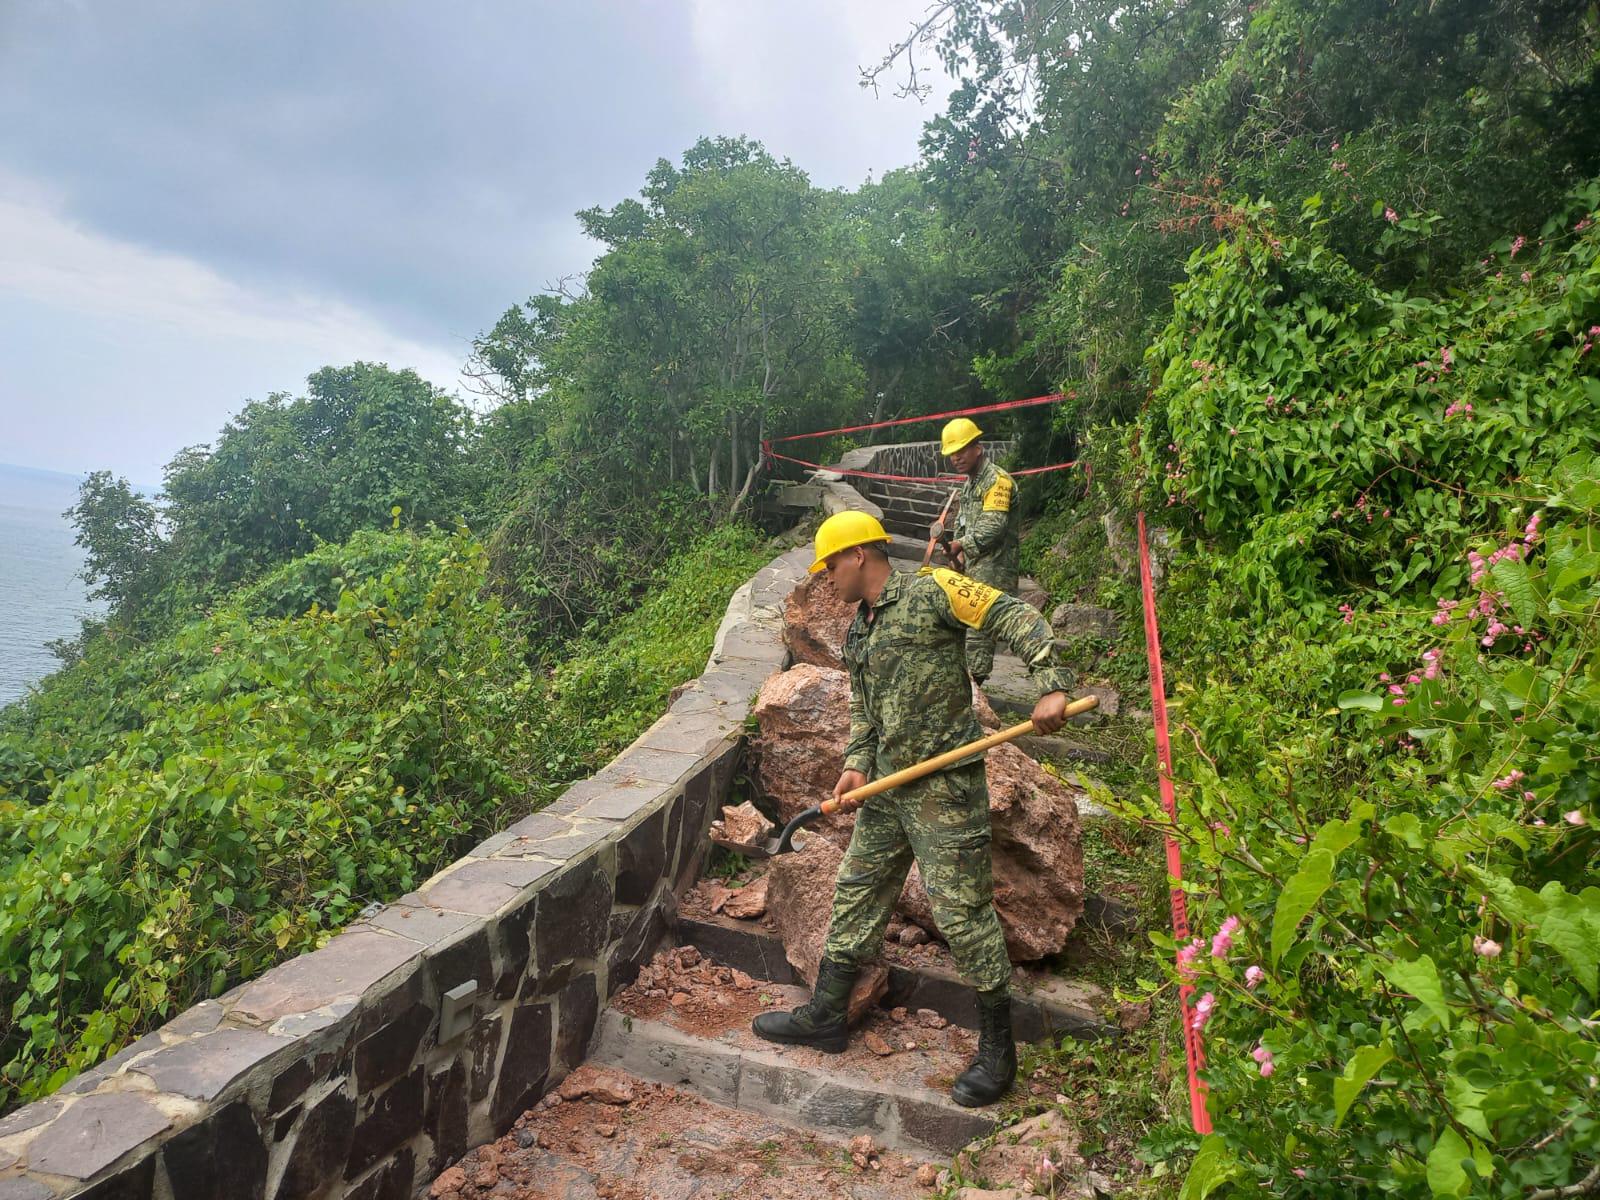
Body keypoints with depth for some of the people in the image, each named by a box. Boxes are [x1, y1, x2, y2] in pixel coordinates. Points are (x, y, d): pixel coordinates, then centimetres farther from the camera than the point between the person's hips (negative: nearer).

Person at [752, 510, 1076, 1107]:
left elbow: (1017, 619, -14)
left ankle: (997, 1049, 16)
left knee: (963, 911, -2)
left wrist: (1051, 686, -25)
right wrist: (857, 763, 4)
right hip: (886, 788, 9)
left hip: (943, 787, -9)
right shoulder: (858, 631, 16)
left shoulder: (932, 590, -10)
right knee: (856, 894, 15)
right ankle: (825, 1016, 30)